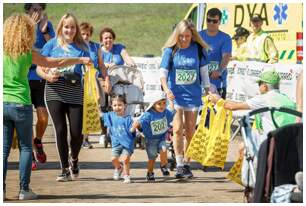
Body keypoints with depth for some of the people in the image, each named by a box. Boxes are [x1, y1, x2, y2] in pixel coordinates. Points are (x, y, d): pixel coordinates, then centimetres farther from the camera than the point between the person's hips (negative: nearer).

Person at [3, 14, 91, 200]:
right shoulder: (27, 54, -3)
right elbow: (55, 63, 3)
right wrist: (81, 60, 14)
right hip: (21, 104, -2)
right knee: (26, 147, 8)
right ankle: (24, 190, 5)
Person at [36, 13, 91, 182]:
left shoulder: (81, 47, 9)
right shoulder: (52, 44, 7)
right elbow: (39, 68, 5)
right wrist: (47, 75, -14)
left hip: (75, 93, 0)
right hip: (55, 91, 0)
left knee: (77, 132, -6)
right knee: (60, 130, -4)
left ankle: (73, 159, 26)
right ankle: (65, 169, 7)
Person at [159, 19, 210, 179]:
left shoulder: (198, 49, 0)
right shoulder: (170, 50, -4)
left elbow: (204, 72, 9)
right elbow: (163, 72, -5)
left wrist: (208, 92, 8)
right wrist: (166, 89, -21)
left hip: (193, 94, 2)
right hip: (175, 94, -2)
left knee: (190, 130, 6)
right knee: (178, 129, -12)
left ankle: (187, 164, 17)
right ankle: (180, 165, -8)